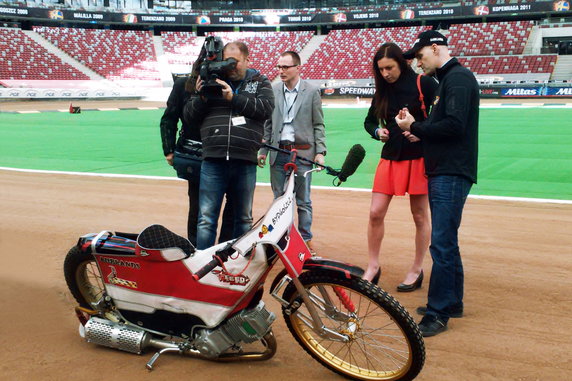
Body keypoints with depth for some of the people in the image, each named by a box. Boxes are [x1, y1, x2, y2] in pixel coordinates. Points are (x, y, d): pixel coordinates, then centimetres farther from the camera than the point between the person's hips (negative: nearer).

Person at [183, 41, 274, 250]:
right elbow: (189, 114, 12)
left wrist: (234, 98, -13)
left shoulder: (260, 82, 12)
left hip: (245, 162, 0)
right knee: (206, 218, -2)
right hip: (213, 160, 0)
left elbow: (266, 108, -7)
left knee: (244, 218, 12)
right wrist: (201, 97, -7)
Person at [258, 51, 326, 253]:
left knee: (303, 201, 4)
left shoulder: (312, 91, 0)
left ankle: (306, 239, 15)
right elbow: (268, 123, 12)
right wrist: (263, 150, 8)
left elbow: (318, 125, 1)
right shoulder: (273, 90, 6)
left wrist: (320, 152, -5)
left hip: (302, 153, -3)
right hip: (278, 153, 3)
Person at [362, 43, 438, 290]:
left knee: (420, 216, 6)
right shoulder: (382, 91, 9)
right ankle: (373, 267, 16)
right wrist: (378, 132, -3)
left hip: (419, 158, -5)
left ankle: (417, 270, 20)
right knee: (375, 213, 1)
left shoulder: (424, 84, -8)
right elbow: (369, 121, 18)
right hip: (390, 158, 5)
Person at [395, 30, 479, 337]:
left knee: (442, 245, -9)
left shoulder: (459, 78, -11)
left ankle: (437, 314, -3)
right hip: (442, 173, 11)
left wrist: (415, 126, -11)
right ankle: (452, 302, 27)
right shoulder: (446, 79, 20)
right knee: (446, 242, 16)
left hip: (452, 175, -11)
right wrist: (420, 132, 3)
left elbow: (454, 126, -22)